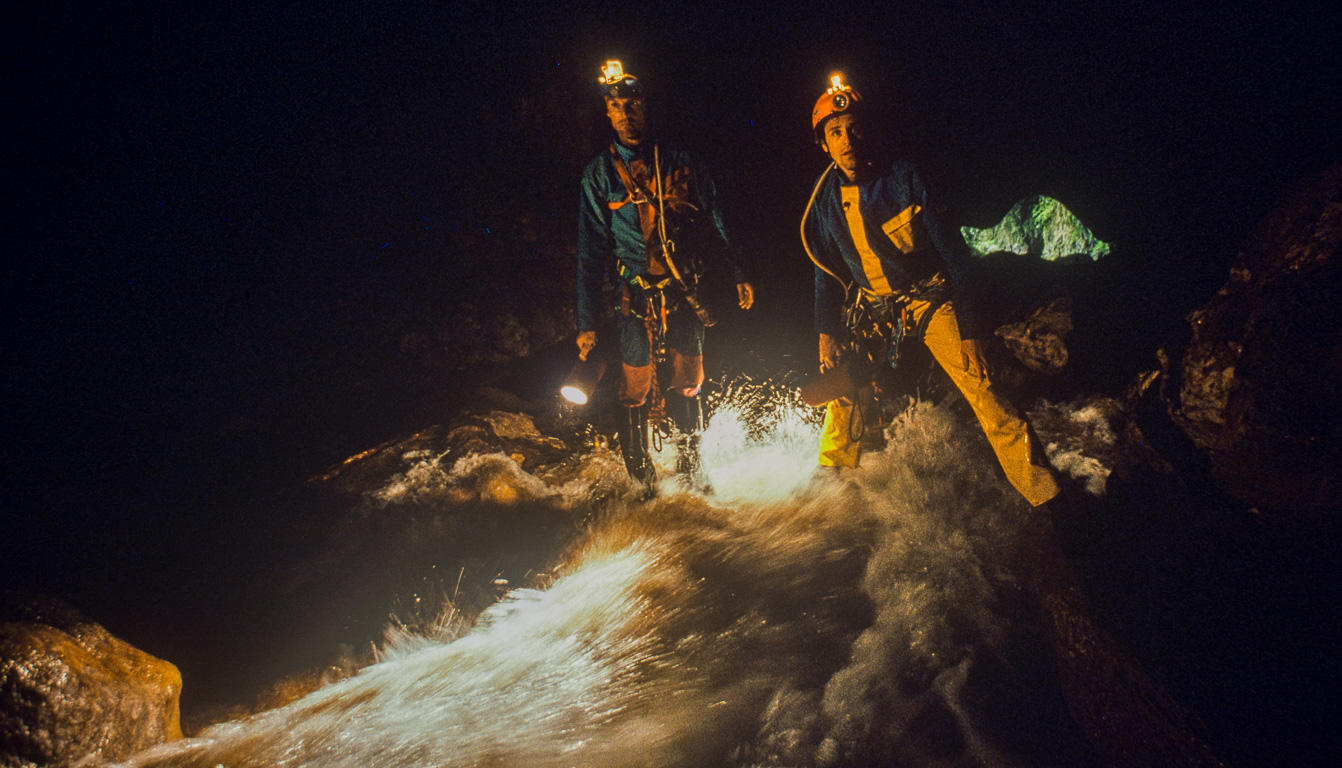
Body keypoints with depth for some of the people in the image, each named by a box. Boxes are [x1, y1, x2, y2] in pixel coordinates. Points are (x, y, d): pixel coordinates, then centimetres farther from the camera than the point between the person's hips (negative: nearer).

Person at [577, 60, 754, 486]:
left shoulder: (680, 163, 8)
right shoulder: (599, 174, 4)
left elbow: (714, 226, 15)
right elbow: (590, 250, 3)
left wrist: (738, 275, 6)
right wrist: (587, 321, -1)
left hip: (687, 295, 2)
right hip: (636, 298, -1)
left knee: (687, 388, 7)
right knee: (636, 395, -1)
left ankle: (691, 470, 23)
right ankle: (642, 482, 14)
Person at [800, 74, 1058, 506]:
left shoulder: (903, 180, -14)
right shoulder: (826, 202, -3)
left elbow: (952, 252, -11)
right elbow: (826, 271, 10)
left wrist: (967, 327, -13)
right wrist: (827, 332, -2)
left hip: (929, 298, -3)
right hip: (870, 307, 4)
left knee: (979, 385, -16)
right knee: (842, 390, -4)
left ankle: (1029, 478, -5)